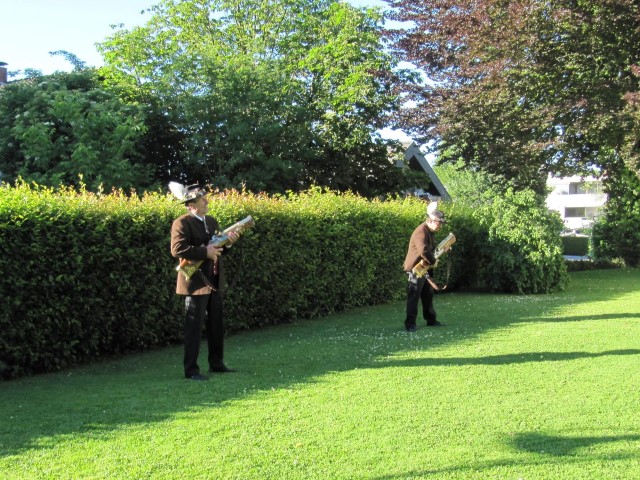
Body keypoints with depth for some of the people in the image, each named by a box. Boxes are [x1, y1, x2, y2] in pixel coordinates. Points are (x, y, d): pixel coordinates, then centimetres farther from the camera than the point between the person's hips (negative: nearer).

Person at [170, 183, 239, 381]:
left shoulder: (212, 221, 13)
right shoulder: (181, 223, -11)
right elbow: (177, 250, -22)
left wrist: (227, 243, -4)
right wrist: (205, 252, -23)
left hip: (214, 281, 8)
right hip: (195, 282, -8)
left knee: (216, 324, 15)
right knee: (194, 327, -2)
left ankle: (216, 363, 28)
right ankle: (191, 370, 6)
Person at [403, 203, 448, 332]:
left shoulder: (430, 231, 11)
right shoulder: (421, 232, -23)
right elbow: (424, 251, -35)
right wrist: (433, 261, -21)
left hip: (425, 268, 10)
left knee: (428, 295, 16)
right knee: (414, 297, -5)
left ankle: (431, 320, 26)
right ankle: (410, 323, -1)